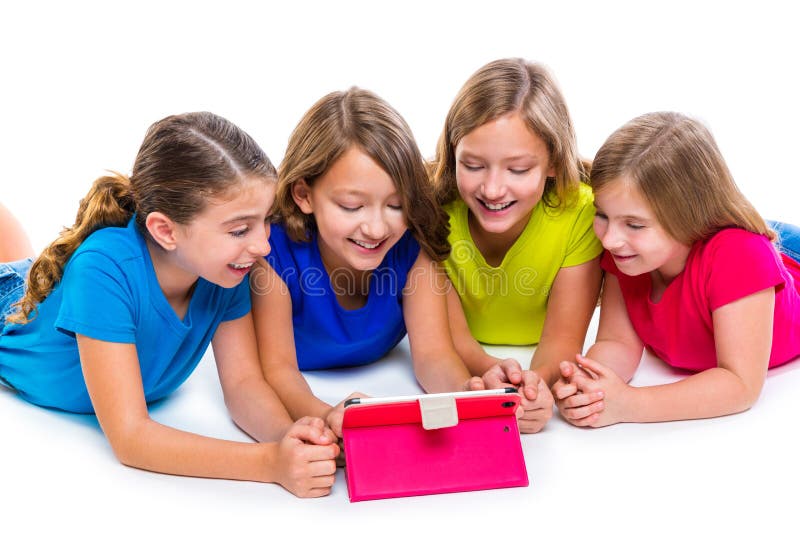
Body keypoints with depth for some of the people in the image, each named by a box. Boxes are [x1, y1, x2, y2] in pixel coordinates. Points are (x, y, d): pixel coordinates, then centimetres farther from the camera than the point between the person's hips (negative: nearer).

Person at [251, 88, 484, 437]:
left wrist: (466, 395, -45)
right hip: (303, 395, -2)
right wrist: (325, 417, -51)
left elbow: (432, 353, -20)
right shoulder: (275, 251, -28)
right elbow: (277, 368, -27)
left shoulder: (414, 244, -20)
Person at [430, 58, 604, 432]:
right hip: (460, 374, 0)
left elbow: (561, 340, -17)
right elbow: (450, 334, -16)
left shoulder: (580, 212, -20)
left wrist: (535, 380, -41)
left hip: (544, 374, 1)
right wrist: (490, 372, -40)